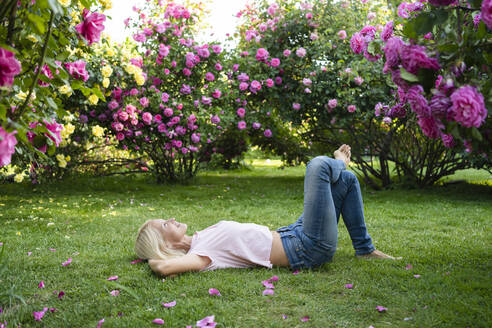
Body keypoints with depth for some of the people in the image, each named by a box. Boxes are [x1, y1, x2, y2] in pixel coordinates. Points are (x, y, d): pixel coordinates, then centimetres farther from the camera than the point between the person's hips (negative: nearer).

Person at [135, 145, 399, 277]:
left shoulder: (198, 240, 3)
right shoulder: (199, 253, -21)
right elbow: (164, 266, -38)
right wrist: (153, 260, -17)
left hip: (291, 235, 9)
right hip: (309, 249, -9)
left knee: (347, 180, 16)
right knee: (318, 165, -15)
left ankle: (365, 249, 25)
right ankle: (338, 163, 26)